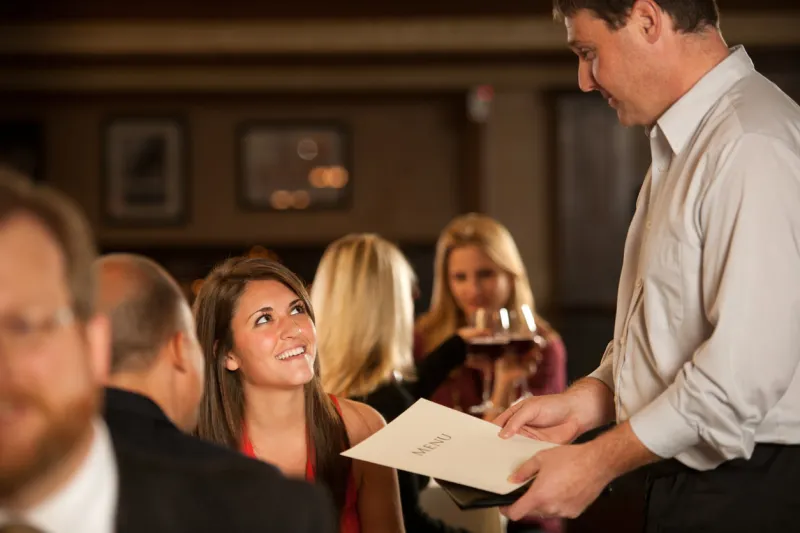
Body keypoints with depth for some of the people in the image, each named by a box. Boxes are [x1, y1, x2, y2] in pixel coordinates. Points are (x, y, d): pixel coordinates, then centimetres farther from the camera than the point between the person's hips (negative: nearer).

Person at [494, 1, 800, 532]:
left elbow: (748, 364, -24)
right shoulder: (683, 144, 14)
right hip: (687, 482, 9)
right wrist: (584, 402, 6)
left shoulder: (752, 146, -19)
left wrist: (601, 461, -17)